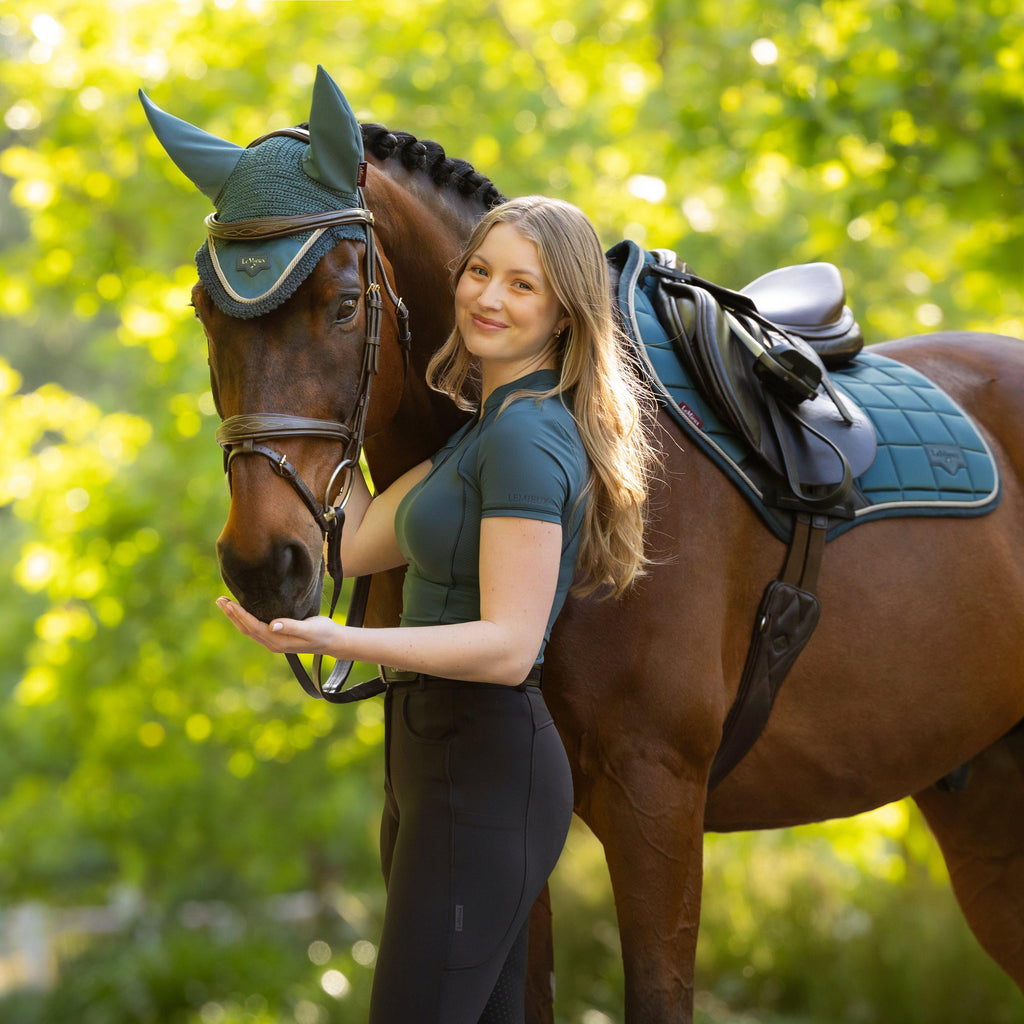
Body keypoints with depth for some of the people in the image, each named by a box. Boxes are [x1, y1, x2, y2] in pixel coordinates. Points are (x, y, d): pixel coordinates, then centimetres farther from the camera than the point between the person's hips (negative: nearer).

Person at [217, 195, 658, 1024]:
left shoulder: (527, 439, -16)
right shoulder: (484, 426, 15)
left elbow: (507, 646, -22)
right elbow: (357, 544, 15)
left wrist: (337, 641, -32)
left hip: (485, 768, -10)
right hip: (432, 760, 10)